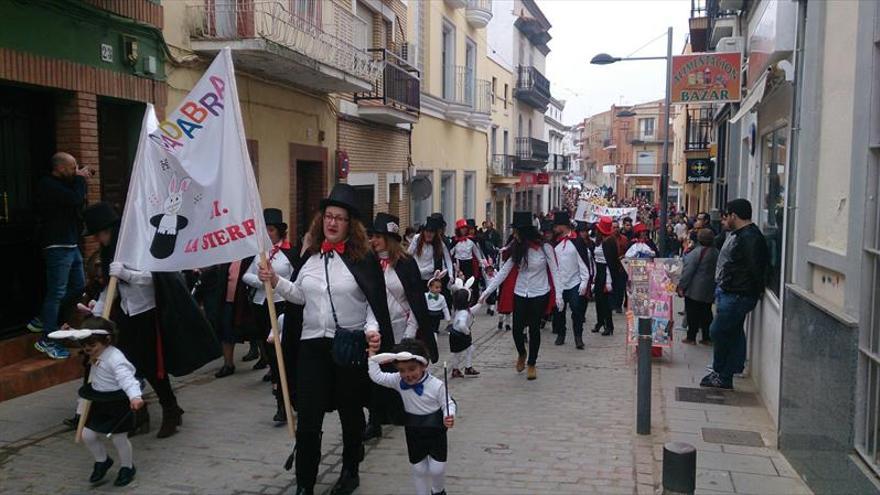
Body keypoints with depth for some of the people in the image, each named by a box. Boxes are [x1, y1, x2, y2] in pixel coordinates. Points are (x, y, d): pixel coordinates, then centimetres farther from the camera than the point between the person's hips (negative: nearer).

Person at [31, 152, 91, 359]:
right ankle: (47, 340, 2)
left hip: (70, 244, 10)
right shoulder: (48, 185, -14)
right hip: (58, 246, -10)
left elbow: (79, 202, 16)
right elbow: (76, 199, -25)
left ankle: (43, 320, 26)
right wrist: (80, 179, -9)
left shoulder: (63, 184, 17)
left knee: (78, 286, 14)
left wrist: (80, 181, 6)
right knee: (57, 292, -6)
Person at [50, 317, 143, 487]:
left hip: (118, 403, -9)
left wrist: (135, 396, -55)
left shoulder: (114, 358, -26)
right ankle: (102, 460, 35)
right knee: (87, 435, 9)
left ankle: (127, 468, 27)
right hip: (99, 402, 9)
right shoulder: (96, 356, 2)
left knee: (119, 438, 3)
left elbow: (126, 378, -40)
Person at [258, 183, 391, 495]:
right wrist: (276, 282, 1)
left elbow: (375, 303, -4)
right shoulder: (310, 255, 5)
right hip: (312, 344, 3)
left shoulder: (364, 258, -7)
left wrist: (372, 330, -20)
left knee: (350, 412, 15)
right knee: (308, 419, 0)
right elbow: (301, 296, 14)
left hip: (352, 345, -3)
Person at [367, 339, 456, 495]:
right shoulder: (398, 381, -12)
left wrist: (449, 417, -30)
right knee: (418, 469, 13)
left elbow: (448, 404, -13)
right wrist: (373, 356, -11)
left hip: (436, 431, -3)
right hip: (414, 432, 3)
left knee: (437, 469, 2)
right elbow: (376, 376, -7)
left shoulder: (436, 385, -22)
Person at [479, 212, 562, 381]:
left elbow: (555, 271, -7)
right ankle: (521, 354, 33)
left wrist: (558, 294, -15)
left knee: (534, 329, 4)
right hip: (520, 294, 3)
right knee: (517, 329, 2)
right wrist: (487, 291, -4)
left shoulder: (544, 248, -11)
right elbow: (503, 272, 0)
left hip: (539, 295, -3)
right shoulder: (517, 249, 0)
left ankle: (532, 363, 24)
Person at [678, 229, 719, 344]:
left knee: (693, 313, 2)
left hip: (695, 290, -6)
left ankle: (691, 337, 6)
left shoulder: (697, 252, -18)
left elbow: (688, 271, -18)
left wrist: (681, 286, -12)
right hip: (710, 290, 6)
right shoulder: (716, 252, 3)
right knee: (706, 313, 13)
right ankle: (707, 337, 16)